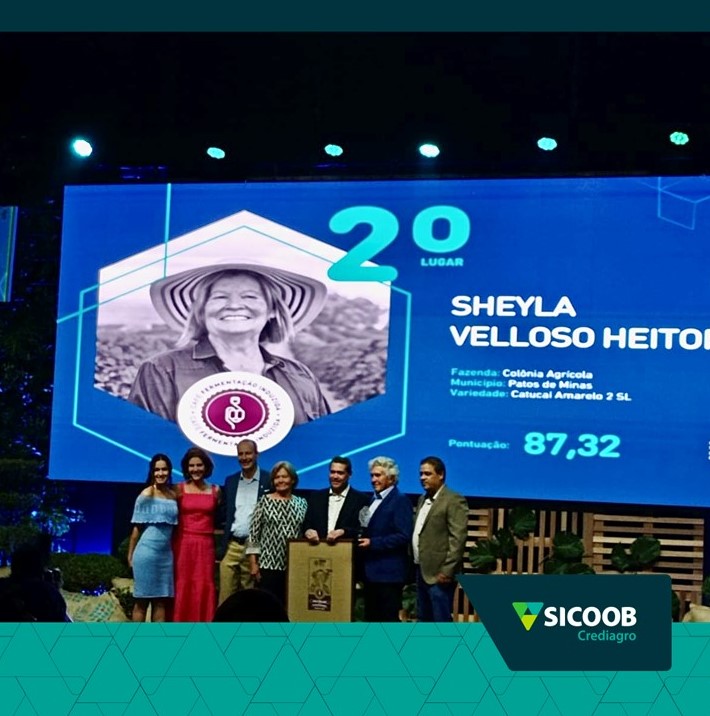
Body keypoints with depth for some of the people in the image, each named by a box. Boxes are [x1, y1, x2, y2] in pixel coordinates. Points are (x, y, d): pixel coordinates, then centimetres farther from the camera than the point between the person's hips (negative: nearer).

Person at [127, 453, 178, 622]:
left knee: (161, 600, 6)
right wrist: (130, 554, -2)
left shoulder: (173, 495, 8)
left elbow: (173, 526, 12)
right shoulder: (146, 495, -6)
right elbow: (137, 527, -3)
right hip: (147, 552, -5)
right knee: (142, 600, 2)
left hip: (166, 553, 5)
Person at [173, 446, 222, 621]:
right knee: (182, 586, -1)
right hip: (183, 544, -1)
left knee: (204, 586, 0)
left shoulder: (215, 491, 7)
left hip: (205, 545, 1)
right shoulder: (179, 489, 2)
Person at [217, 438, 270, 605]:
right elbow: (226, 513, 16)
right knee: (225, 597, 3)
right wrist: (222, 547, 7)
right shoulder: (230, 480, 12)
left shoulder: (269, 480, -2)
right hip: (231, 546, 4)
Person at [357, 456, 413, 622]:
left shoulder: (400, 501, -9)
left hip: (389, 572, -9)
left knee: (389, 618, -5)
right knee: (371, 618, 12)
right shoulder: (373, 499, 17)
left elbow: (404, 536, -18)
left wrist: (373, 543, -18)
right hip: (371, 571, 9)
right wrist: (362, 540, 3)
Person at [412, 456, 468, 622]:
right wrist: (415, 564, 12)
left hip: (439, 573, -9)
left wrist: (447, 571, -20)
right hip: (422, 570, 9)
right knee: (423, 619, 15)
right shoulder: (423, 499, 16)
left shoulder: (454, 501, -12)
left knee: (441, 621, -6)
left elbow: (458, 539, -17)